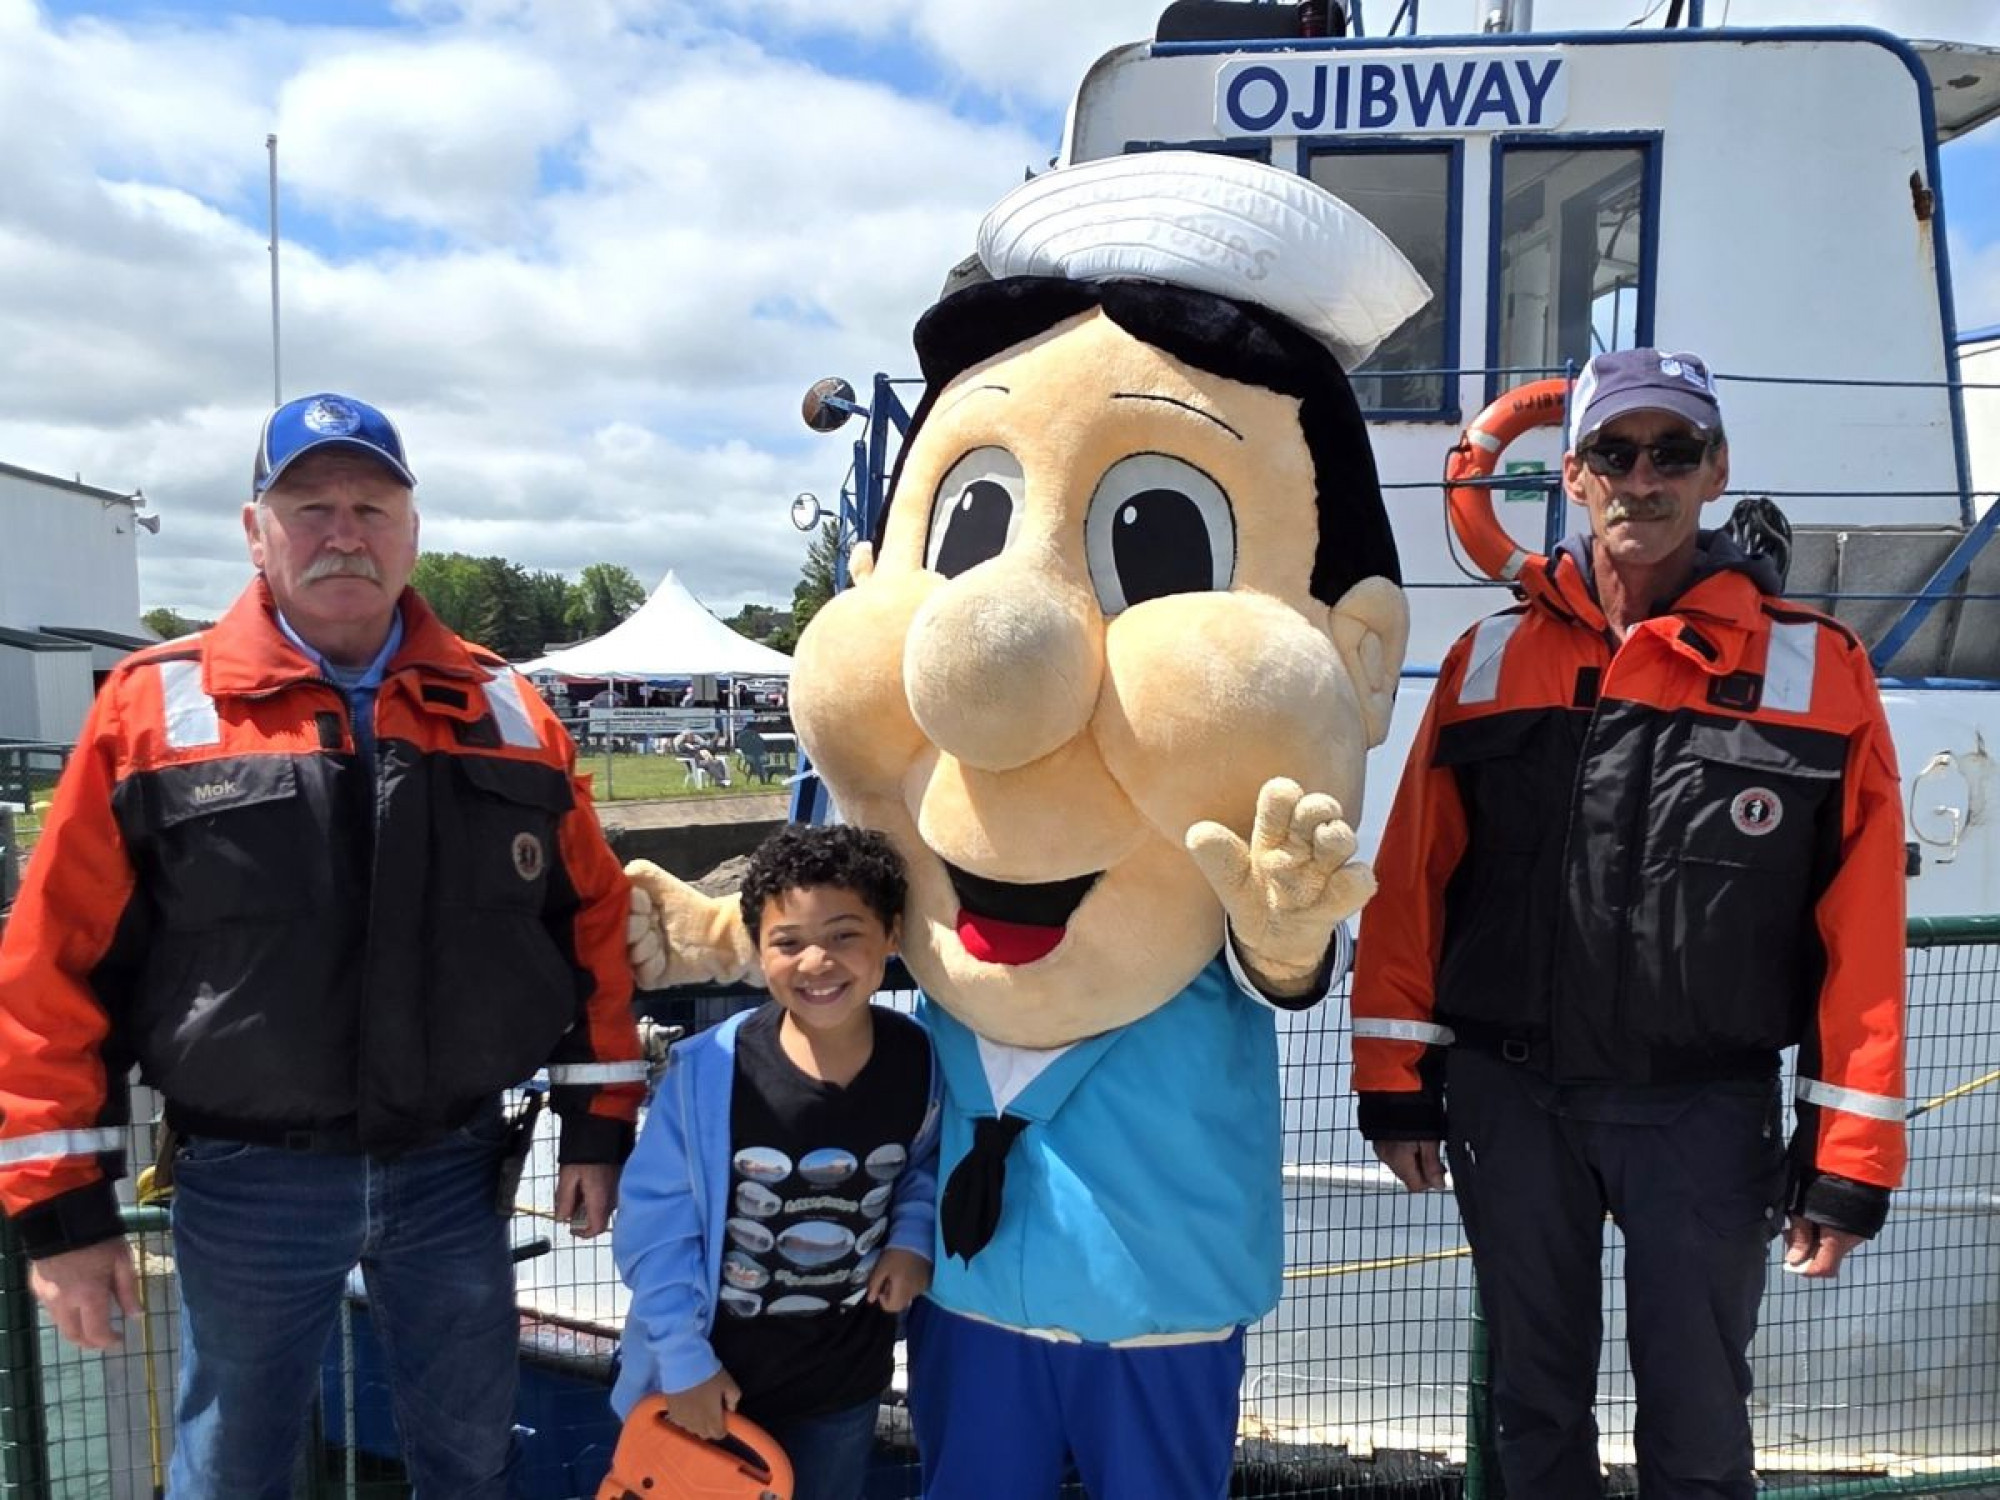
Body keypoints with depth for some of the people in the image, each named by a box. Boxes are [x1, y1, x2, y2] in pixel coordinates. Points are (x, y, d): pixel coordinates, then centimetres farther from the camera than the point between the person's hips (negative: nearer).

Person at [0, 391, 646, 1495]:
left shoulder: (507, 712, 1)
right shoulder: (154, 707, -6)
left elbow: (590, 921, 4)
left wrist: (598, 1125, 4)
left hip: (454, 1166, 2)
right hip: (248, 1183, -1)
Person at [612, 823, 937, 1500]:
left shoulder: (922, 1060, -15)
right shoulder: (706, 1071, -24)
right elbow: (654, 1223, -14)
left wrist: (914, 1236, -10)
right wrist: (684, 1361, -11)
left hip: (847, 1375, 2)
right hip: (713, 1370, -2)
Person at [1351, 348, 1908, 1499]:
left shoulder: (1818, 669, -4)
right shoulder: (1491, 660, 1)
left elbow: (1862, 937, -5)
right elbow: (1412, 882, 2)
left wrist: (1851, 1157, -6)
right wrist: (1398, 1082, 1)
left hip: (1705, 1112, -1)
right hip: (1508, 1099, 2)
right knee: (1536, 1403, 18)